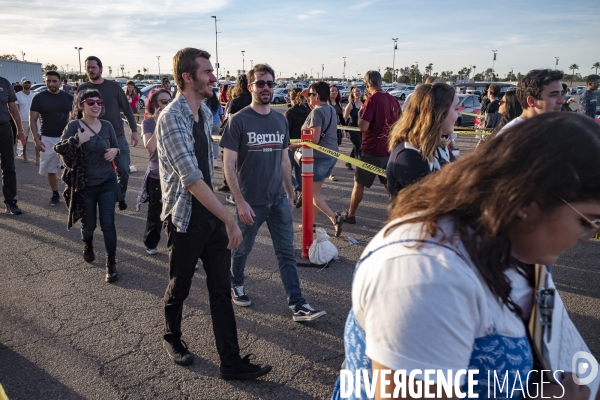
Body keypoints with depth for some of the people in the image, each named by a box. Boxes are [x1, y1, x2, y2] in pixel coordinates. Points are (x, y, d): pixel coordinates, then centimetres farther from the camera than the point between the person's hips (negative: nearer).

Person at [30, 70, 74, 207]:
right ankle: (55, 194, 23)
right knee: (50, 169, 8)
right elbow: (33, 120, -1)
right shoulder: (39, 98, -2)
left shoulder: (68, 98, 2)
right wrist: (36, 139, -9)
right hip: (47, 139, 0)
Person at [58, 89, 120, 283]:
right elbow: (61, 150, -16)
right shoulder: (73, 126, -9)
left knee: (108, 223, -3)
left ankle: (111, 264, 9)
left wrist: (114, 151, -8)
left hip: (107, 182, 2)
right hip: (84, 184, -1)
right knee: (88, 224, 12)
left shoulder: (107, 125, 0)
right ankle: (87, 244, 48)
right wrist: (79, 140, -29)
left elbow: (116, 147, 14)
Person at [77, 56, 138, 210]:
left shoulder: (114, 86, 1)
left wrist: (134, 130, -1)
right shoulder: (83, 88, 3)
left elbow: (127, 109, 4)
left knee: (123, 170, -3)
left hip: (118, 136, 0)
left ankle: (121, 197, 20)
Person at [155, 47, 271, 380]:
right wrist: (229, 219, -25)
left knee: (221, 289, 7)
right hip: (185, 219, -6)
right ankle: (172, 338, 42)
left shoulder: (206, 112, 6)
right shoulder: (171, 118, -19)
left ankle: (231, 362, 16)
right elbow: (192, 179, -25)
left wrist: (222, 216, 15)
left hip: (211, 215, 7)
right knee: (179, 287, 14)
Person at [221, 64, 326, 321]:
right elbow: (229, 165, -12)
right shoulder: (239, 121, -11)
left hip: (278, 200, 4)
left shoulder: (280, 120, 5)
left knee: (286, 253, 5)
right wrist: (240, 202, -17)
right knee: (242, 249, 16)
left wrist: (290, 194, 13)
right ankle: (236, 285, 42)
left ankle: (298, 305, 10)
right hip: (251, 201, -4)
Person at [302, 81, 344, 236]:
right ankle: (311, 222, 21)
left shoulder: (317, 112, -16)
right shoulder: (331, 109, 11)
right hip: (332, 154, 9)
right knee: (314, 190, 16)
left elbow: (314, 139, -21)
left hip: (320, 156, -9)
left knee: (313, 192, 1)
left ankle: (334, 217, -9)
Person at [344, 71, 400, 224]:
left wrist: (360, 115, -4)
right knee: (389, 183, 17)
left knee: (359, 183, 9)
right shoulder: (392, 99, 4)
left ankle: (350, 215, 19)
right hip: (389, 149, 6)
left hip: (371, 150, -6)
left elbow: (363, 127, -22)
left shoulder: (372, 100, -16)